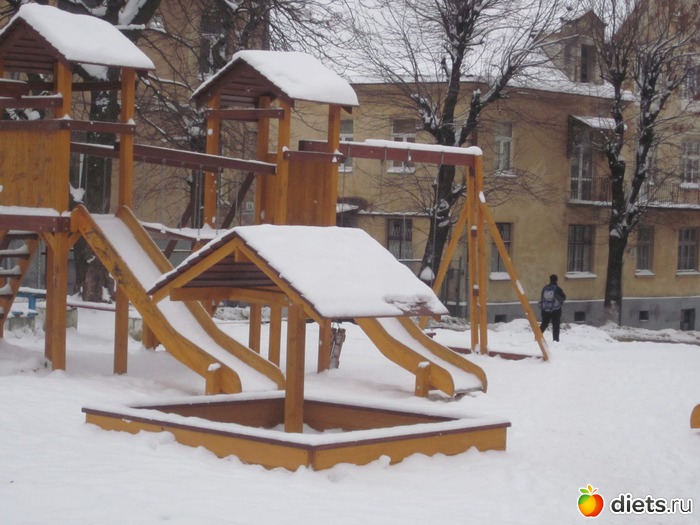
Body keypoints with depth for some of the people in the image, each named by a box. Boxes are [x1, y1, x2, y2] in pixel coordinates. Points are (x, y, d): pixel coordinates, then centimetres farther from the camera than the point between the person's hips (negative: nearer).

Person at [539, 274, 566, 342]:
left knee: (544, 324, 13)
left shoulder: (545, 288, 5)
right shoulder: (557, 289, -9)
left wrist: (541, 309, 20)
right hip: (556, 310, -4)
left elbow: (541, 300, 10)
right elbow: (563, 298, 1)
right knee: (556, 325, 2)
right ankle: (555, 339, 0)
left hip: (545, 310, 4)